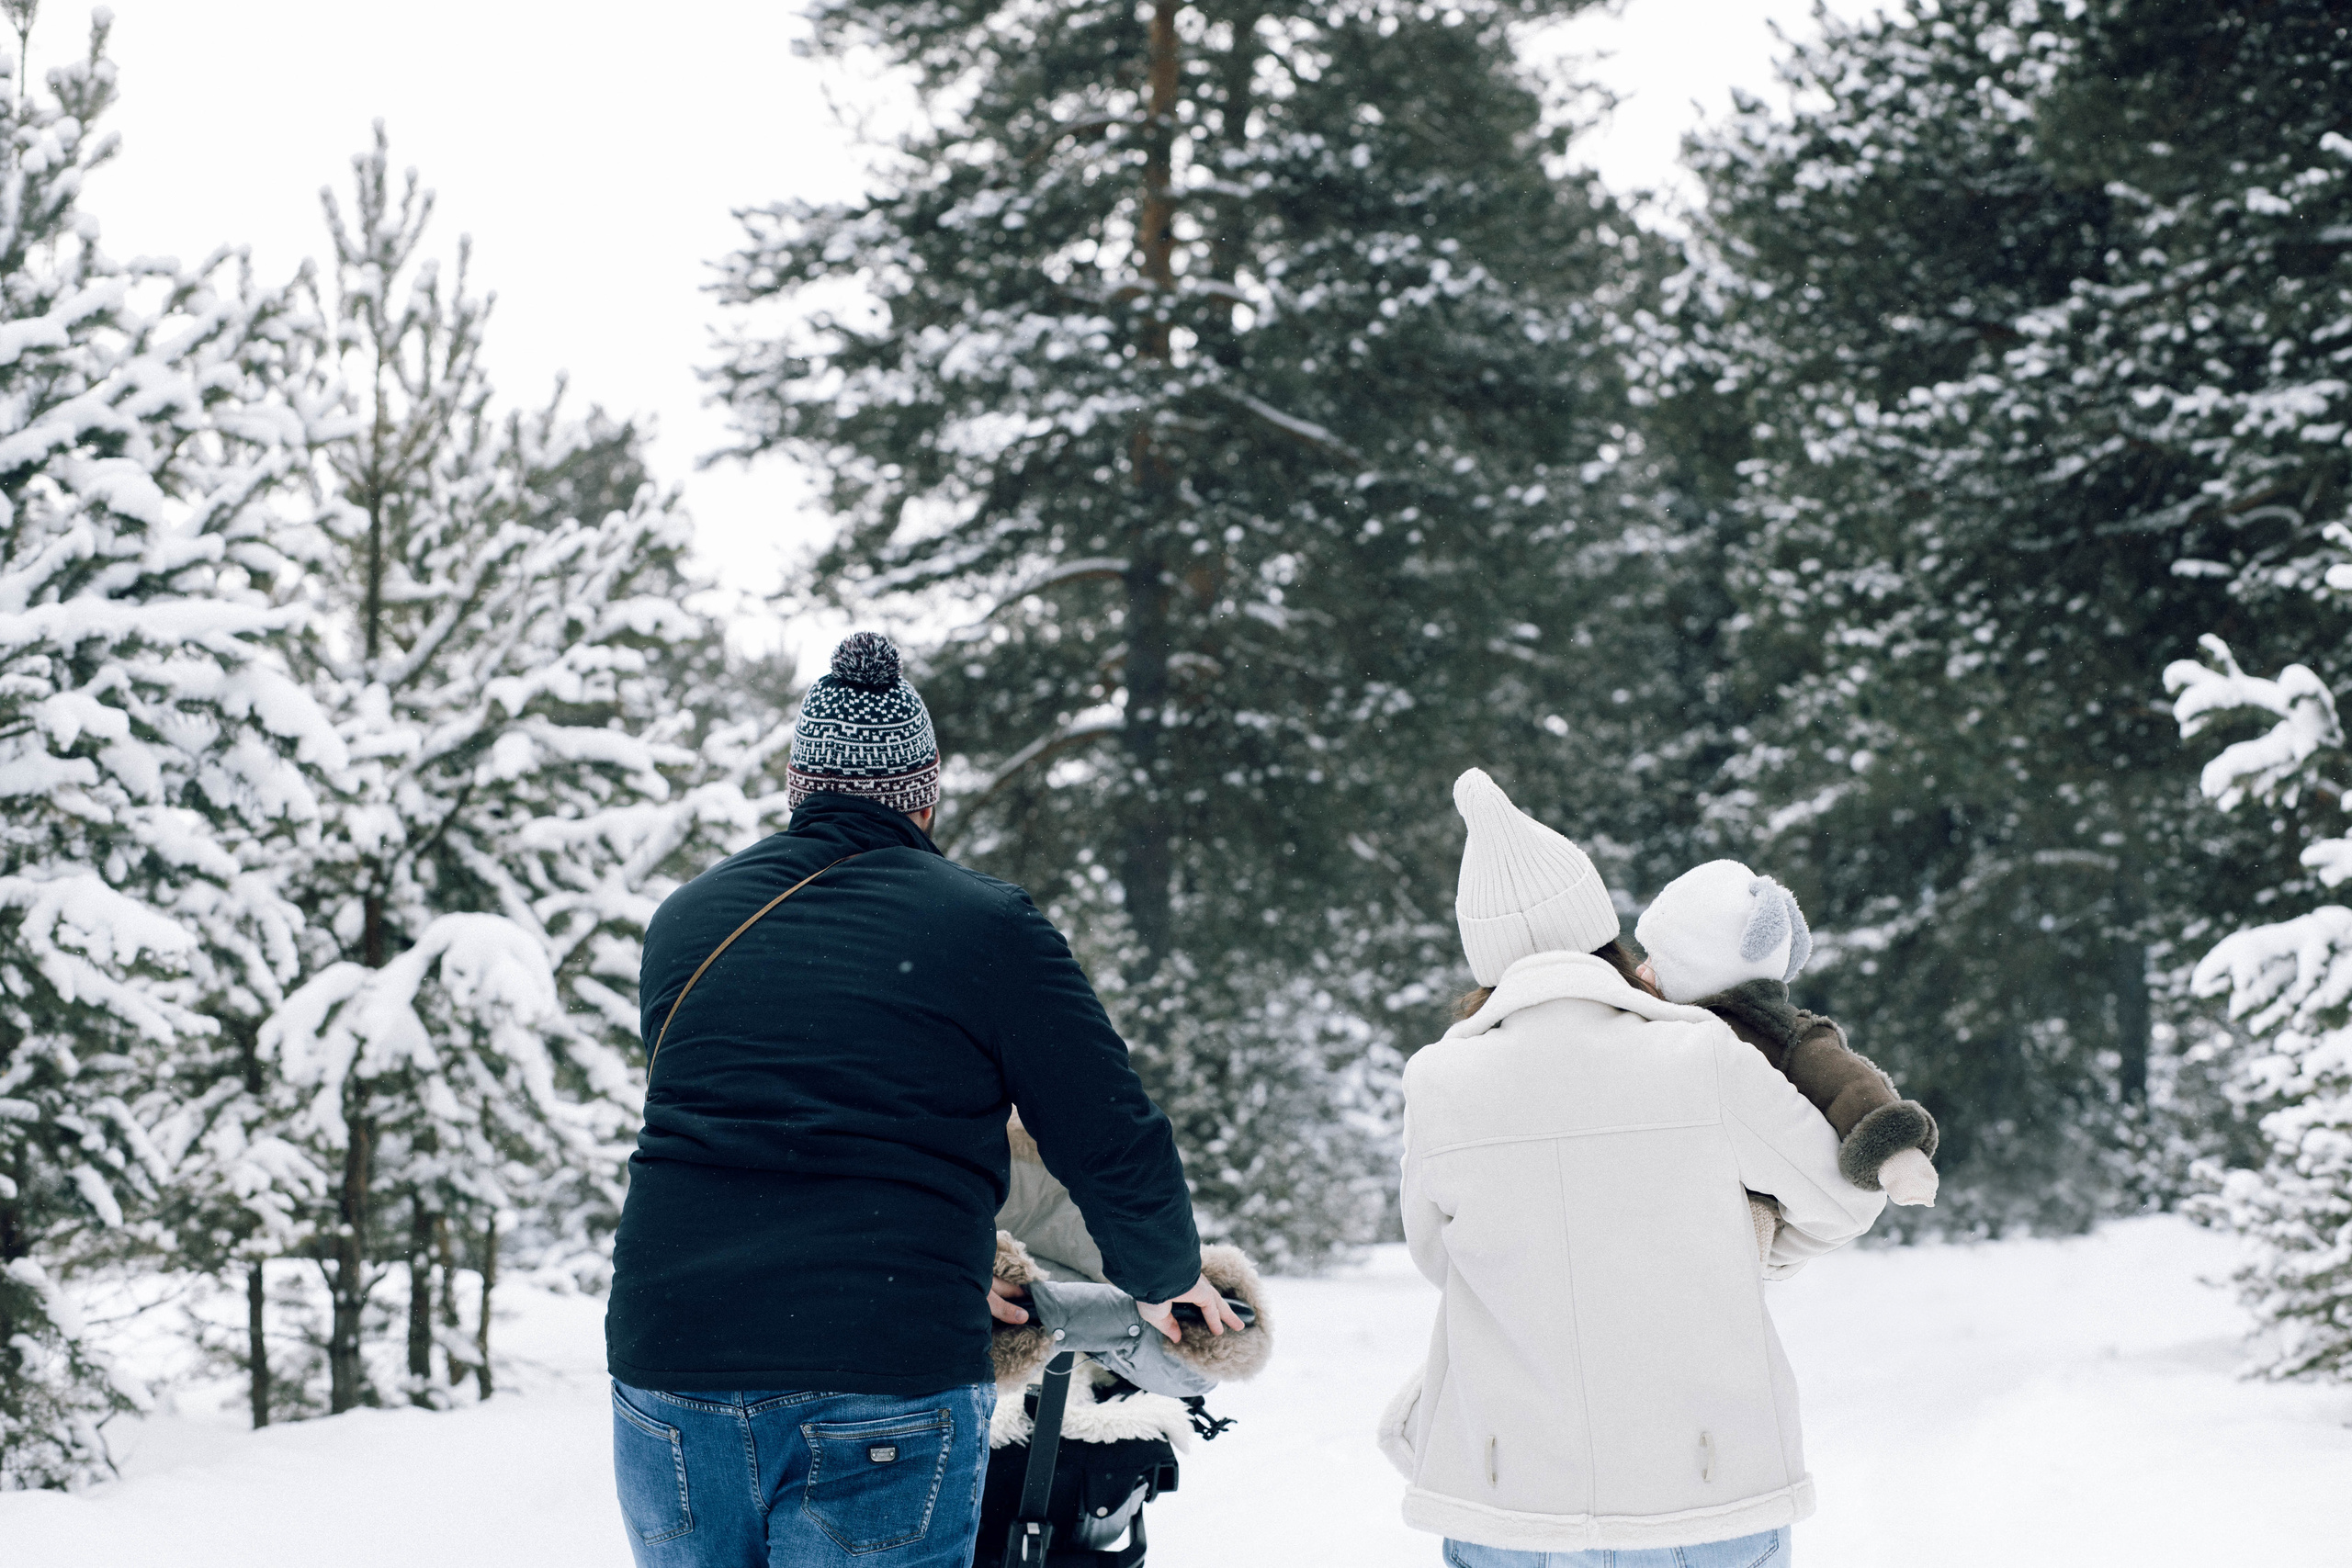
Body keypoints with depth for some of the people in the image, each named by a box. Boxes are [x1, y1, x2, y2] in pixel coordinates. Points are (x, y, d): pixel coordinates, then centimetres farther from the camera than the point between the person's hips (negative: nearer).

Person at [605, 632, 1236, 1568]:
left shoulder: (685, 919, 15)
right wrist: (1164, 1279, 22)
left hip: (666, 1359, 4)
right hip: (888, 1384, -4)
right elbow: (1115, 1148, 0)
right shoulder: (988, 927, 1)